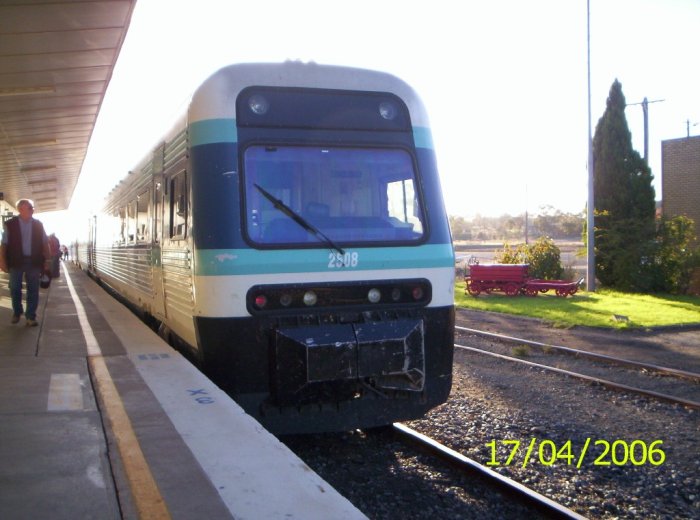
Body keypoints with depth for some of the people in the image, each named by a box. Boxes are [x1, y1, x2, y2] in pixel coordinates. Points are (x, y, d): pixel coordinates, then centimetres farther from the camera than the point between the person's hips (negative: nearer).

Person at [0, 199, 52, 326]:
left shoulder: (38, 225, 4)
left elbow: (45, 243, 7)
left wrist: (47, 259, 3)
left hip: (34, 261, 1)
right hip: (16, 261, -1)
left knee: (33, 290, 2)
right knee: (15, 289, 10)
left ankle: (31, 316, 10)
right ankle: (17, 312, 30)